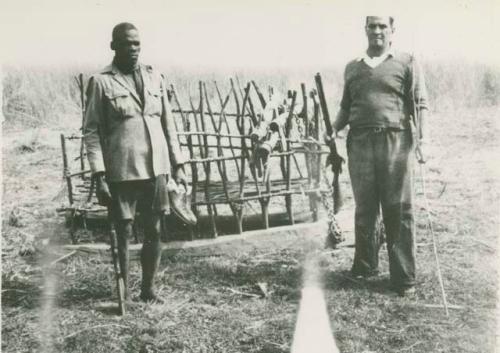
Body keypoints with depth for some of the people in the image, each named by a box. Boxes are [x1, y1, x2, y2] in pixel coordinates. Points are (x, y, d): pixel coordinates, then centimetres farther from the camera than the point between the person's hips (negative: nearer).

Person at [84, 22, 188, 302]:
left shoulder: (154, 78, 10)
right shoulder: (102, 82, -4)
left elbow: (168, 123, 13)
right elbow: (91, 131, -6)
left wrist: (178, 165, 9)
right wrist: (99, 176, -12)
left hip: (156, 168, 4)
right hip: (122, 171, -4)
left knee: (155, 231, 8)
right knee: (124, 233, 5)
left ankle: (149, 288, 22)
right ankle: (124, 294, 18)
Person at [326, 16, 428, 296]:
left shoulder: (407, 63, 6)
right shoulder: (352, 68, 18)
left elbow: (420, 104, -1)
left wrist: (422, 138, -13)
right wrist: (332, 132, 6)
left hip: (396, 141, -3)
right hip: (360, 143, 4)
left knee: (399, 210, -3)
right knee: (364, 209, 9)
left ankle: (404, 277, 4)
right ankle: (365, 266, 22)